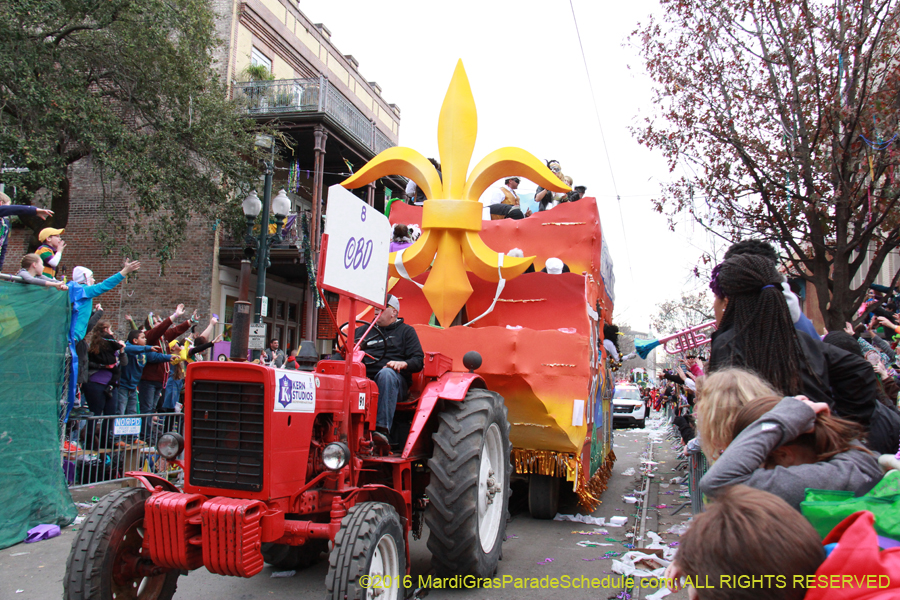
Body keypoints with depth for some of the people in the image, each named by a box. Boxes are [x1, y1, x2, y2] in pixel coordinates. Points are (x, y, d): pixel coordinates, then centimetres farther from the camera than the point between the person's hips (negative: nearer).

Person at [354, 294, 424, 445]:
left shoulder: (406, 331, 20)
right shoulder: (363, 330, 31)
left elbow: (418, 360, 8)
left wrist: (402, 364, -13)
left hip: (395, 378, -2)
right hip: (364, 378, 3)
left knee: (386, 373, -40)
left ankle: (382, 429, -47)